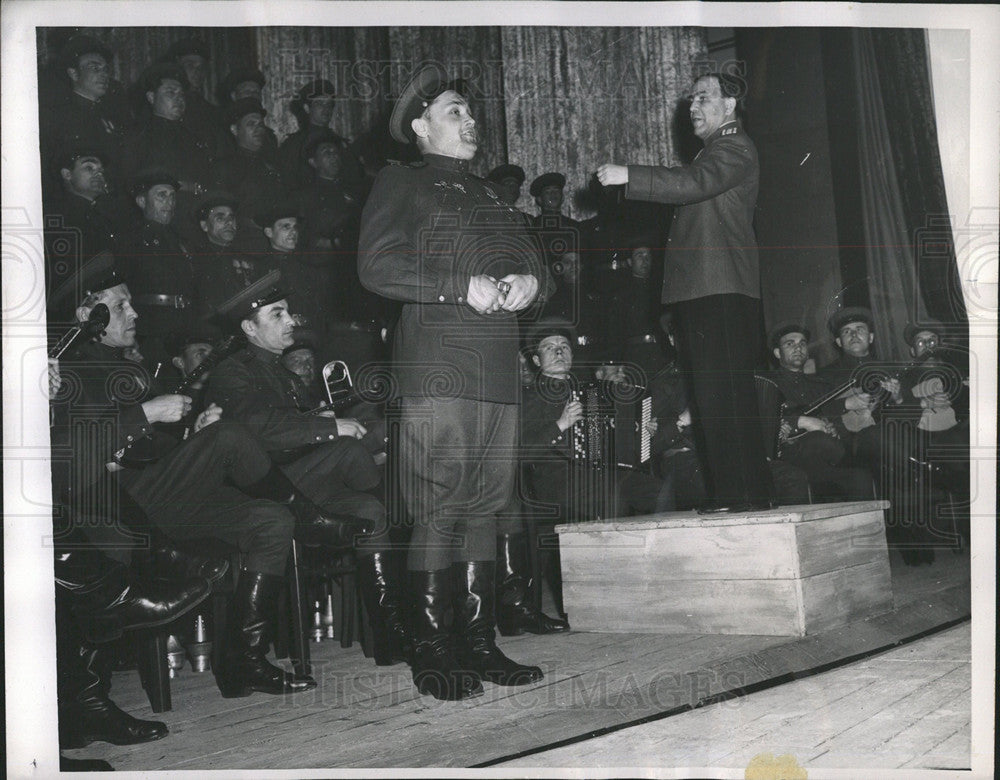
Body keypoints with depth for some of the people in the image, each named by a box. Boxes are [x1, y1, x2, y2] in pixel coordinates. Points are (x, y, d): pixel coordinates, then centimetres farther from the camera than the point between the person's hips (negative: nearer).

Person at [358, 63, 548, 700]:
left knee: (486, 508, 6)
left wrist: (529, 280, 0)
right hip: (437, 367, -6)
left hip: (499, 371, 7)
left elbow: (534, 262, 25)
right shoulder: (402, 184, 7)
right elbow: (377, 266, -7)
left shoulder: (490, 196, 28)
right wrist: (465, 286, -14)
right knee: (440, 511, -9)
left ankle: (480, 643, 11)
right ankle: (434, 653, -3)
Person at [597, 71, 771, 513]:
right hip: (700, 291, 10)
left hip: (720, 290, -10)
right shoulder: (713, 150, 28)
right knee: (714, 396, 8)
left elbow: (694, 183, -20)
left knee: (724, 393, -13)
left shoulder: (734, 148, -4)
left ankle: (741, 493, -12)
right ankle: (750, 491, 11)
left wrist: (628, 176, -22)